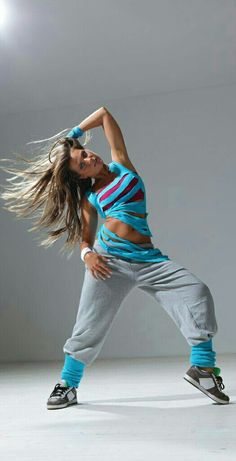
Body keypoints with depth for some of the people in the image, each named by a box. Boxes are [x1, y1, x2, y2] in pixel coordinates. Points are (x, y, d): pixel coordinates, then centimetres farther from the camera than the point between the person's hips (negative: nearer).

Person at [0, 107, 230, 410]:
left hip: (147, 258, 1)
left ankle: (202, 366, -12)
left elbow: (104, 114, 19)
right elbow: (85, 238, 12)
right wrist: (87, 255, -10)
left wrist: (72, 134, 24)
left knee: (197, 292, -17)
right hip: (108, 258, -1)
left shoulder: (121, 163, 14)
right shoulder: (89, 197, 13)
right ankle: (67, 385, 15)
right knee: (90, 324, -3)